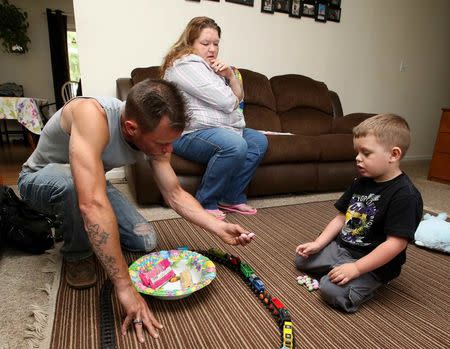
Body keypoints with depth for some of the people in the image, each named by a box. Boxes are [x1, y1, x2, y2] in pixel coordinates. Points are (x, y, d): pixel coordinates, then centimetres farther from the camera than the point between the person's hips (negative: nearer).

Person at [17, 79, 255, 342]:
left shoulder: (154, 134, -20)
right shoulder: (93, 115, -41)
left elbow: (175, 194, -11)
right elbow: (93, 204, -50)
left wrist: (219, 228, -22)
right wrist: (125, 287, -47)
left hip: (92, 183, 5)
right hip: (41, 180, -4)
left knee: (146, 241, -10)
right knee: (72, 181, -40)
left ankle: (86, 229, 17)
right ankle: (77, 254, -10)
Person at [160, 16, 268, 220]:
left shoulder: (211, 66, 20)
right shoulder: (185, 64, -12)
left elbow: (238, 98, 17)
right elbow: (225, 101, -18)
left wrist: (231, 74, 1)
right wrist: (230, 98, 6)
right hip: (189, 133, -10)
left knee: (259, 141, 0)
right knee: (235, 145, -32)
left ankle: (233, 197, -1)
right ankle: (205, 203, -14)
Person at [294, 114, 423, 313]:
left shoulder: (405, 195, -23)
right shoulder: (360, 183, 2)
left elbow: (396, 244, -26)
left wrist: (356, 268, -26)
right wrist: (318, 244, -1)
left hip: (374, 263, -7)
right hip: (341, 247, 8)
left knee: (331, 290, -25)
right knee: (302, 259, 9)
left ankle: (371, 283, 1)